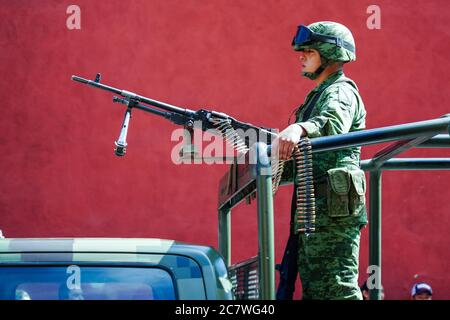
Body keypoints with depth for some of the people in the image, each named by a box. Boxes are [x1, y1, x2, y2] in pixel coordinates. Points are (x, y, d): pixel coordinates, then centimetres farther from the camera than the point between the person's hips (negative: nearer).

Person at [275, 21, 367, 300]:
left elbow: (333, 122, -30)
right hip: (313, 213, 10)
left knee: (337, 289, -14)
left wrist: (299, 129, -51)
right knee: (314, 289, 9)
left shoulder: (341, 92, -6)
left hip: (333, 208, -10)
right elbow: (298, 156, 29)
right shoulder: (317, 96, 25)